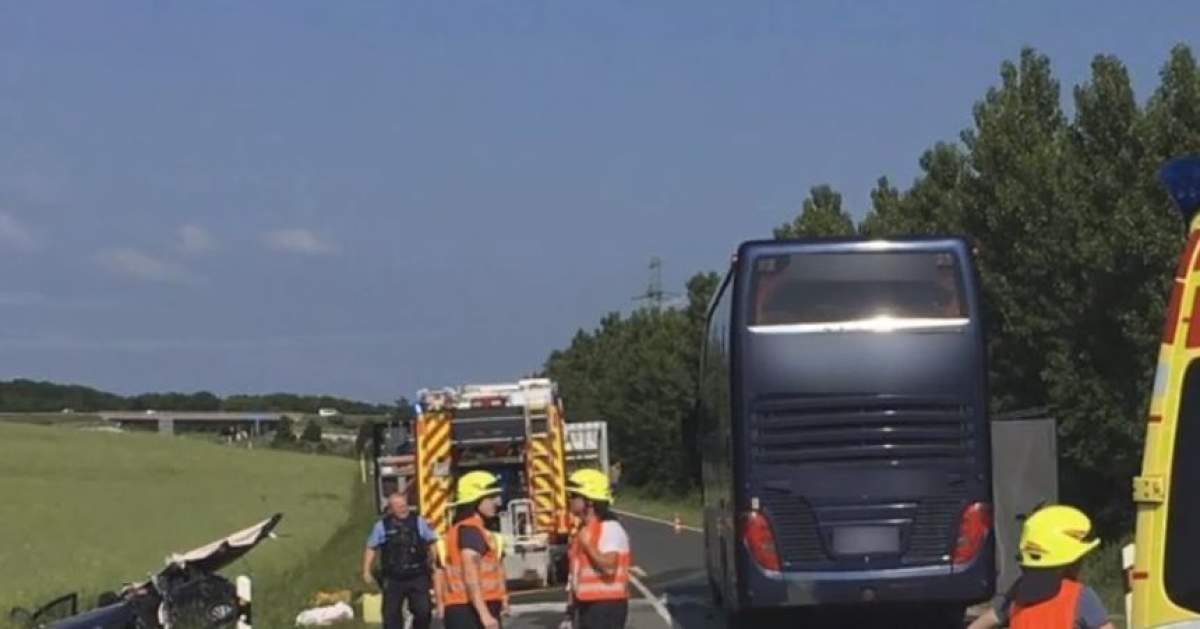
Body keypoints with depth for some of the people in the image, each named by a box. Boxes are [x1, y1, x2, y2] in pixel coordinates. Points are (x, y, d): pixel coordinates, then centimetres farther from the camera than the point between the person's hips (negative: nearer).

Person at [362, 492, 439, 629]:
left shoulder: (419, 522, 0)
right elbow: (371, 548, 8)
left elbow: (432, 543, 6)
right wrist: (367, 571, 4)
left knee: (423, 612, -7)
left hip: (418, 577, 0)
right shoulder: (382, 526, 0)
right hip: (393, 579, 0)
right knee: (391, 615, 3)